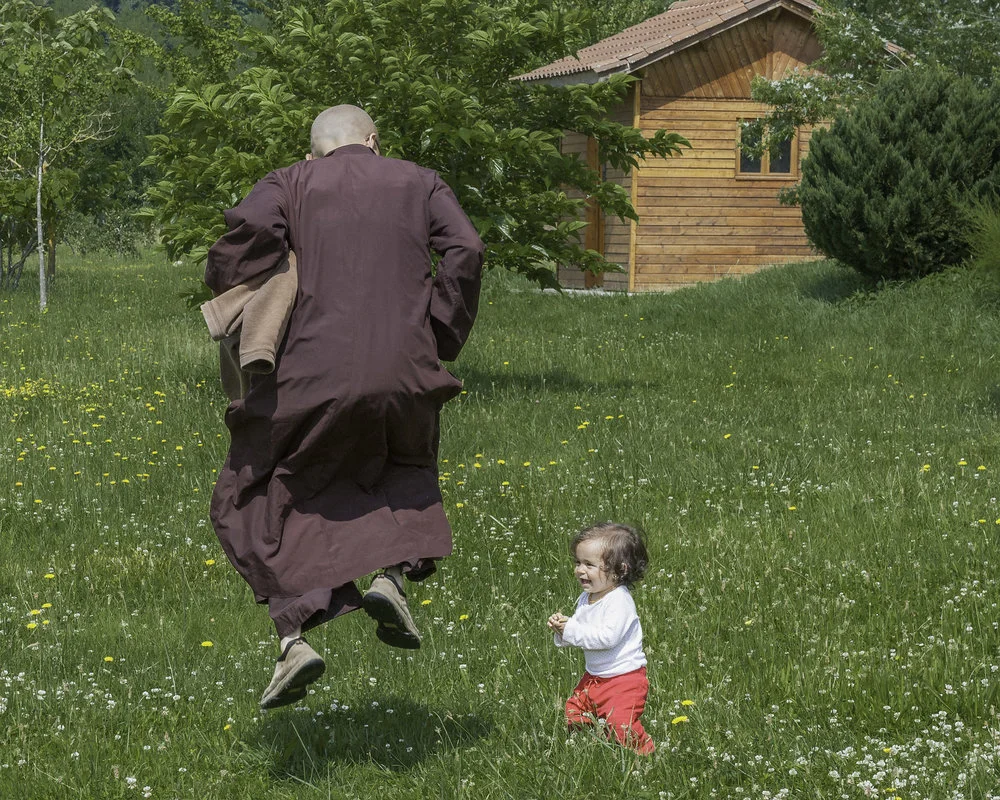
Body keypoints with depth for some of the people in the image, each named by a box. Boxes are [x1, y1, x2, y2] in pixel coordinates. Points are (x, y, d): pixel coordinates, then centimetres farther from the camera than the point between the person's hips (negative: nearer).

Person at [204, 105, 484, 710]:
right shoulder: (420, 183, 15)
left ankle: (295, 638, -5)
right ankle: (392, 574, 5)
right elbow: (465, 251, -1)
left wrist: (230, 297, 4)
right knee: (405, 470, 32)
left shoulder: (291, 185, 11)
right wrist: (441, 342, 4)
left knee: (257, 502, 13)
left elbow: (248, 227, -10)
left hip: (315, 372, -2)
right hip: (403, 370, 2)